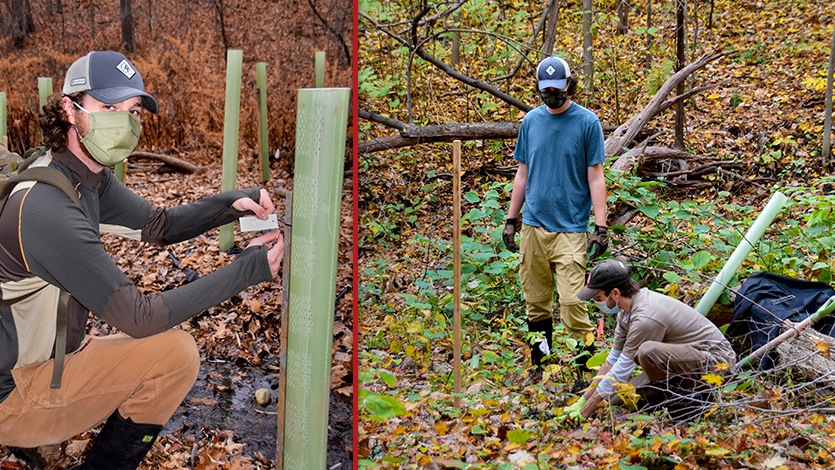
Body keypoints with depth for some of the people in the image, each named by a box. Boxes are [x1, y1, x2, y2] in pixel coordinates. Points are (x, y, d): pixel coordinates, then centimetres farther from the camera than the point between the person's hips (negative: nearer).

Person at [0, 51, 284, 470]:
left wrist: (231, 204, -7)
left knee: (167, 342, 19)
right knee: (175, 351, -19)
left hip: (39, 360, 10)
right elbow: (138, 317, -28)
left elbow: (157, 224, 12)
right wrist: (250, 268, -25)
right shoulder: (46, 207, -29)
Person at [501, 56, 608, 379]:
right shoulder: (531, 121, 10)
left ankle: (585, 370, 3)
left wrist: (601, 227, -8)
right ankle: (539, 367, 22)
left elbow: (596, 178, -2)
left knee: (571, 302, -10)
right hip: (533, 225, 4)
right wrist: (510, 220, 13)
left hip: (570, 228, -4)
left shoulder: (587, 122, -2)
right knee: (535, 302, 9)